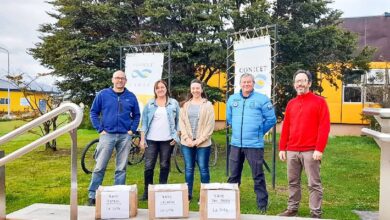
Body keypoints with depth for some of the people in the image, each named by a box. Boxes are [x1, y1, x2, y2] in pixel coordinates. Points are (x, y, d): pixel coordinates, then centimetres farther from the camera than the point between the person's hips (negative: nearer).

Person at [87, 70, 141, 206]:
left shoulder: (131, 97, 8)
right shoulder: (103, 94, 3)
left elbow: (136, 115, 13)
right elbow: (93, 112, 5)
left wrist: (132, 130, 2)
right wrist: (100, 129, -2)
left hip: (125, 136, 2)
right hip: (107, 135, -1)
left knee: (121, 168, 7)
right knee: (99, 167, -1)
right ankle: (92, 196, 9)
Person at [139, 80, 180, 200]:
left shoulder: (174, 103, 7)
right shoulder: (149, 104, 9)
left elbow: (178, 121, 8)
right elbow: (144, 122, 6)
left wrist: (176, 137, -1)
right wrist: (142, 139, 0)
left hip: (167, 140, 0)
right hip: (151, 140, 0)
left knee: (165, 166, 6)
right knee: (149, 166, -1)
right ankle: (147, 192, 11)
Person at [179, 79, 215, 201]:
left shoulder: (208, 105, 1)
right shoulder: (186, 104, 10)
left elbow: (210, 125, -4)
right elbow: (181, 122, 5)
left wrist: (199, 140, -10)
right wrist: (187, 138, -7)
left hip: (203, 143, -3)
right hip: (187, 142, 3)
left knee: (203, 169, 2)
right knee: (188, 169, 8)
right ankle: (188, 194, 18)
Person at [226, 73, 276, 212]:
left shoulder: (262, 99, -6)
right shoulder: (232, 99, 8)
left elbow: (271, 119, -2)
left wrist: (259, 131, 4)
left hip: (254, 144, -4)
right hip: (235, 144, 4)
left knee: (258, 176, 3)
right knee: (234, 175, 14)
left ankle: (262, 204, 16)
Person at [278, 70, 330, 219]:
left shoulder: (319, 101, 0)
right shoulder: (291, 104, 14)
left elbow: (324, 127, -7)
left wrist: (319, 149, -13)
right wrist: (282, 148, 9)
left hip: (310, 151, -5)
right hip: (292, 151, 5)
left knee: (314, 183, 1)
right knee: (293, 182, 12)